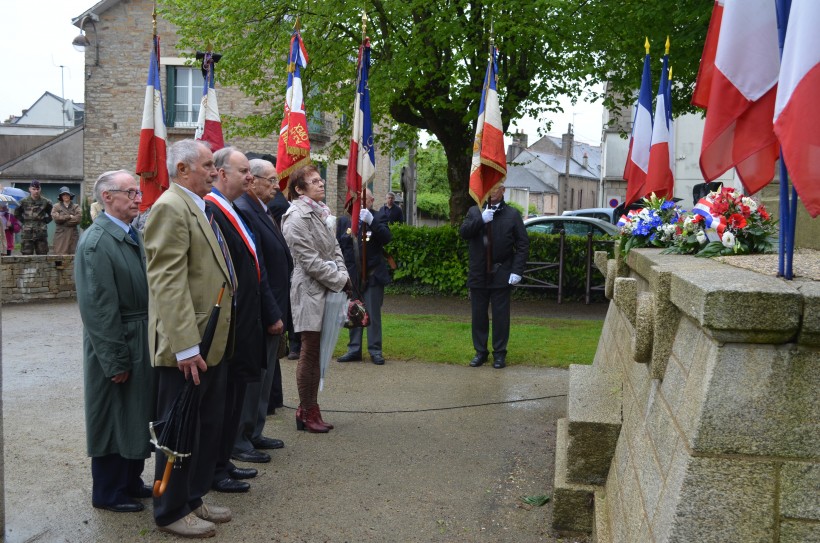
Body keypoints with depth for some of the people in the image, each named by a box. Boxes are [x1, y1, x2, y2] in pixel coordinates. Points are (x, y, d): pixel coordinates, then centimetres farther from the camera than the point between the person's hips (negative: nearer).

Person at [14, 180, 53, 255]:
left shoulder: (45, 202, 3)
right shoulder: (24, 201, 2)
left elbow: (51, 214, 14)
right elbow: (17, 214, 15)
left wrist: (45, 221, 3)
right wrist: (24, 221, 5)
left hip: (41, 233, 0)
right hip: (27, 233, 0)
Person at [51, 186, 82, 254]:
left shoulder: (76, 207, 10)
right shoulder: (56, 206, 9)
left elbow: (78, 218, -7)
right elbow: (56, 218, -7)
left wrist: (63, 219, -6)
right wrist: (69, 216, -4)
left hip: (73, 234, 1)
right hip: (61, 234, -1)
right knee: (60, 255, -6)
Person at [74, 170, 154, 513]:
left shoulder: (134, 235, 5)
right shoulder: (96, 242, -18)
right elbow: (97, 308, -19)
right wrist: (115, 360, -18)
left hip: (143, 341, 8)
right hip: (118, 343, -8)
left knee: (137, 416, 17)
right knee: (114, 418, 6)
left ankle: (130, 482, 33)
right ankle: (108, 493, 23)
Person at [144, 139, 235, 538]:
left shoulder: (199, 208, 14)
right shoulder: (170, 207, -15)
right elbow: (168, 282, -22)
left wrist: (214, 339, 18)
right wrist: (186, 347, -25)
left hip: (214, 342, 9)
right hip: (188, 347, -9)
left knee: (208, 427, 18)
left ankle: (194, 499, 33)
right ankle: (172, 512, 20)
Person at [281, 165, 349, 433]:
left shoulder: (321, 213, 13)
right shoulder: (297, 217, -13)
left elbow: (334, 248, 15)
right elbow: (310, 261, -17)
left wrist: (343, 275, -1)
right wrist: (340, 280, -12)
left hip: (327, 290, 8)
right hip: (309, 291, -8)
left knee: (316, 353, 11)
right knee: (309, 353, -1)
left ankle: (308, 409, 20)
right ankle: (308, 413, 9)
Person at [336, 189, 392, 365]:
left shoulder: (378, 217, 0)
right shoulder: (344, 221, 9)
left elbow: (387, 238, -15)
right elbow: (338, 246, 10)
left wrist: (371, 221, -27)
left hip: (372, 275, -3)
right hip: (351, 276, 3)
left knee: (373, 314, 1)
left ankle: (375, 350, 10)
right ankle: (354, 349, 18)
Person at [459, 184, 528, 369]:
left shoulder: (512, 214, 2)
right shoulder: (474, 211, 10)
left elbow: (523, 244, -1)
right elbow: (463, 232, -5)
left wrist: (517, 270, -10)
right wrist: (481, 219, -18)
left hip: (501, 275, -2)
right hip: (478, 275, 2)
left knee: (500, 316, 3)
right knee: (479, 315, 9)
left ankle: (500, 353, 14)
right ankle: (480, 352, 20)